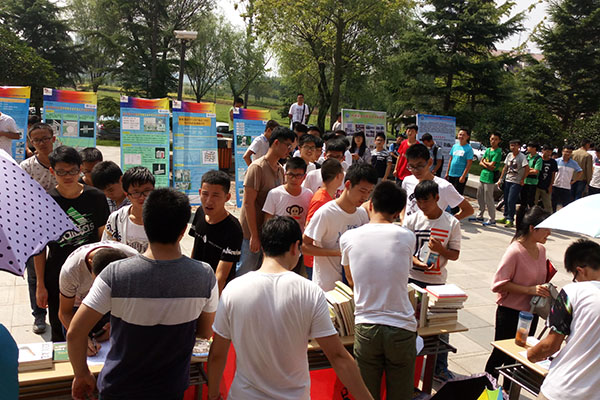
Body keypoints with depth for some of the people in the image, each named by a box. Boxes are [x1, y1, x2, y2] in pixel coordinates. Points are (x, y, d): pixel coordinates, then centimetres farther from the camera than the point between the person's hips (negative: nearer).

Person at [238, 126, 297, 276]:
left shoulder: (280, 170, 10)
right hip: (251, 233, -7)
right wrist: (254, 236, -19)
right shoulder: (257, 167, -16)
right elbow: (248, 203, -19)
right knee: (245, 271, 3)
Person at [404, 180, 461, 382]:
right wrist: (416, 262, -19)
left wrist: (440, 249, -20)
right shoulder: (412, 220, -2)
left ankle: (440, 368, 25)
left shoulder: (452, 223, -3)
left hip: (437, 282, 0)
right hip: (412, 278, 0)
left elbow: (455, 254, 1)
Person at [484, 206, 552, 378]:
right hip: (511, 312, -7)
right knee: (500, 354, 6)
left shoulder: (541, 249, 3)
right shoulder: (514, 251, -21)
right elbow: (499, 283, -21)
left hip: (531, 312, 8)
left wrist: (544, 288, 0)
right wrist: (530, 290, -26)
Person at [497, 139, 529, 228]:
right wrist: (500, 179, 15)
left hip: (516, 182, -7)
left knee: (511, 201, -11)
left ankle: (510, 220, -4)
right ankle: (506, 217, 23)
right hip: (507, 180, 7)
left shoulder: (522, 156, -11)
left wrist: (522, 179, -14)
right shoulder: (509, 155, 9)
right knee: (506, 200, 11)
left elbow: (527, 169, -18)